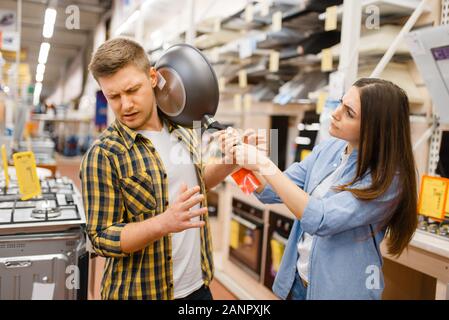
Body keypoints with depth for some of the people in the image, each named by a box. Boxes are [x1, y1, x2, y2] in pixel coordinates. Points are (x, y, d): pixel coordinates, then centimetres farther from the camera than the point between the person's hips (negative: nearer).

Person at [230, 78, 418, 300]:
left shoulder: (386, 177, -22)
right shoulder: (329, 149, -4)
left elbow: (321, 220, -30)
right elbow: (272, 193, 0)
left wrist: (265, 165, -30)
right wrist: (244, 160, -18)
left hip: (339, 290, -5)